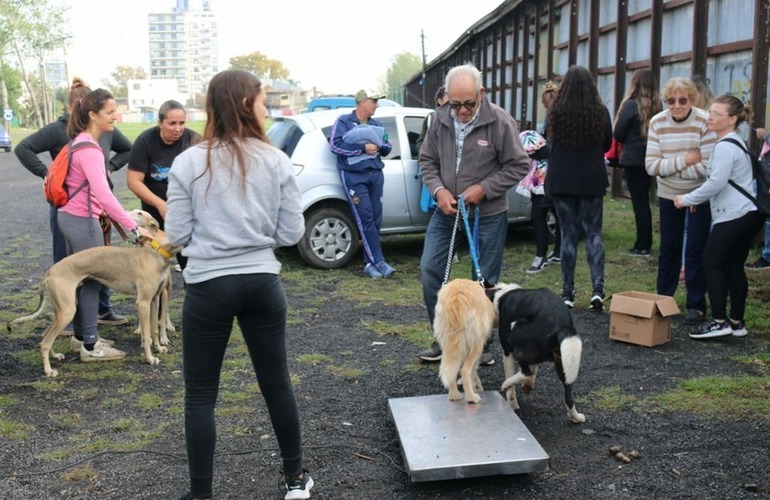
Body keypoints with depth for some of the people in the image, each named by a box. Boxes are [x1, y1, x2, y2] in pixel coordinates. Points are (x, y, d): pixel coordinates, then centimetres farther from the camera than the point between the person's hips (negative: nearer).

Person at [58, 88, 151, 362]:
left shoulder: (81, 142, 10)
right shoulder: (89, 149, -22)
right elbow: (103, 194, -32)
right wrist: (134, 227, -34)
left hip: (71, 216, 10)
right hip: (83, 220, -10)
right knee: (91, 280, -2)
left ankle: (81, 336, 26)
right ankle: (90, 346, 5)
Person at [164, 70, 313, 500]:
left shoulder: (189, 163, -6)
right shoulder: (277, 161, -4)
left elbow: (178, 234, -4)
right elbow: (292, 232, -1)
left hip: (208, 286, -1)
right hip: (263, 283, 2)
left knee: (201, 395, 10)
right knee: (277, 383, 15)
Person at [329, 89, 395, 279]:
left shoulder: (376, 124, 19)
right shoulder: (344, 121, 1)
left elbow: (388, 147, 16)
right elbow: (336, 144, -12)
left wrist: (379, 146, -8)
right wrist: (363, 148, -14)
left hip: (376, 174, 6)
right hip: (354, 176, -6)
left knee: (376, 219, 1)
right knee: (365, 218, -11)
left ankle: (370, 262, 8)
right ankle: (378, 261, -9)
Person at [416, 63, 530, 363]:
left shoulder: (499, 121, -15)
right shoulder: (441, 119, -3)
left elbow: (519, 166, -10)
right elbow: (427, 160, 7)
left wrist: (484, 188, -18)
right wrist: (438, 189, -10)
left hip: (488, 214, -4)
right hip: (446, 210, 4)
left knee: (485, 280, 5)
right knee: (429, 269, 3)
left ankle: (481, 343, 22)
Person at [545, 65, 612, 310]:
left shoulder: (556, 112, -7)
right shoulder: (601, 112, -4)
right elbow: (607, 145, 10)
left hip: (561, 180, 0)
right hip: (592, 180, 0)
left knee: (568, 234, 7)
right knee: (593, 233, 9)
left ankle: (568, 294, 10)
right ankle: (597, 289, -4)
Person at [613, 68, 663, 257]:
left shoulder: (631, 105, -12)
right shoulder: (657, 106, 6)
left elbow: (618, 134, -8)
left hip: (633, 160, -6)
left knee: (639, 202, -3)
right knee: (644, 201, 14)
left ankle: (642, 246, 0)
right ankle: (646, 244, 19)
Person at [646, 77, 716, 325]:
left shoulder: (705, 122, -18)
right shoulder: (657, 122, -8)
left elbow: (709, 167, -23)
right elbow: (650, 165, -13)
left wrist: (669, 169, -16)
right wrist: (684, 160, -24)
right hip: (668, 195, 3)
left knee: (696, 250, -2)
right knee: (668, 248, 11)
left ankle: (696, 305, 9)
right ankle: (663, 299, 24)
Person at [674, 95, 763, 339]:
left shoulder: (725, 147, -14)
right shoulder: (736, 143, 19)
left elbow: (716, 182, -19)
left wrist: (687, 199, -9)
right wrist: (697, 199, 18)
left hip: (733, 216, -10)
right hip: (749, 214, 10)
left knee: (712, 263, -5)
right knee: (734, 266, 12)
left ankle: (719, 321, -4)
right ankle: (736, 322, 17)